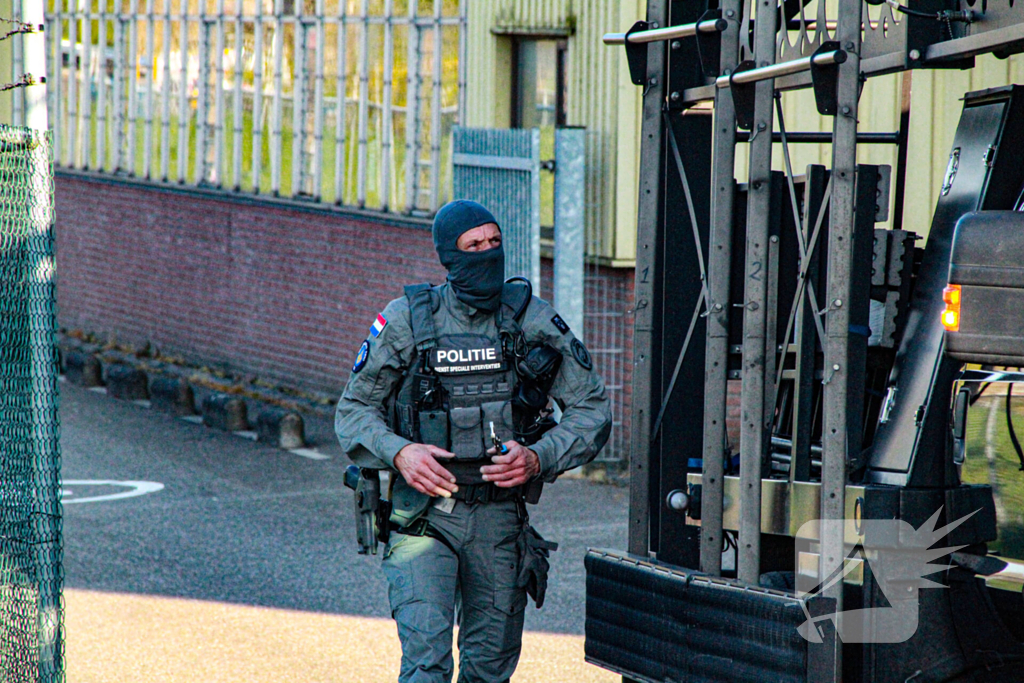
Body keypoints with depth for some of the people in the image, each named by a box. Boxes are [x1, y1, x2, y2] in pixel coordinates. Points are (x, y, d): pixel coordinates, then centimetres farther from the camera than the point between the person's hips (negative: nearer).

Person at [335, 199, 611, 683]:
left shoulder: (533, 320, 1)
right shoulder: (406, 320, -2)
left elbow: (592, 409, 6)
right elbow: (353, 411, 6)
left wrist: (539, 458, -11)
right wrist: (399, 453, -14)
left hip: (500, 519, 2)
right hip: (423, 516, -2)